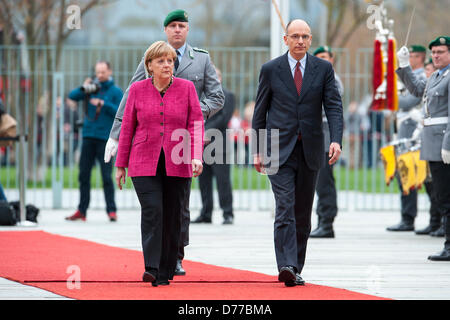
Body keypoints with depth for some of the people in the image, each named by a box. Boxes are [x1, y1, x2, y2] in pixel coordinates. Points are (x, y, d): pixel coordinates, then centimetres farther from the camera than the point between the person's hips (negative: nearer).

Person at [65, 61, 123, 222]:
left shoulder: (116, 92, 2)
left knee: (107, 177, -6)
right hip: (89, 137, 4)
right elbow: (72, 96, 4)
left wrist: (103, 104, -15)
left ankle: (111, 210, -2)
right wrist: (84, 89, -14)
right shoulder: (92, 87, 12)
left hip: (105, 138, -4)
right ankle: (82, 210, 12)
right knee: (84, 175, 6)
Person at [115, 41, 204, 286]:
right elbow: (127, 128, 9)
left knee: (172, 217, 2)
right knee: (152, 211, -15)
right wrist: (121, 165, 9)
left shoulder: (186, 88, 4)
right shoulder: (137, 89, 5)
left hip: (177, 165, 1)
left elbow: (196, 125, 1)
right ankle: (151, 269, -19)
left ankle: (165, 272, 10)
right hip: (145, 164, -1)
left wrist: (196, 157, -14)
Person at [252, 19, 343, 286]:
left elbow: (334, 106, -2)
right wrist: (257, 151, 4)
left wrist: (336, 140, -17)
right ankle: (286, 266, -22)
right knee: (285, 207, -14)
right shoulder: (270, 69, 3)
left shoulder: (323, 69, 5)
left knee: (303, 213, 7)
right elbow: (260, 112, 7)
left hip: (310, 150, 2)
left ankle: (296, 268, 16)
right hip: (280, 149, -2)